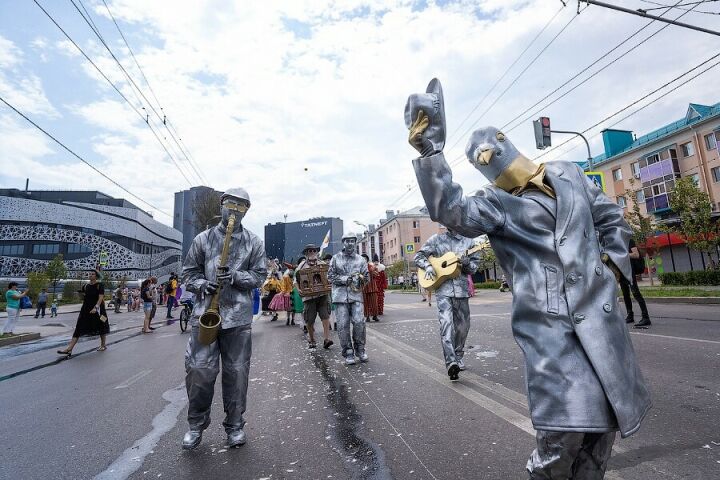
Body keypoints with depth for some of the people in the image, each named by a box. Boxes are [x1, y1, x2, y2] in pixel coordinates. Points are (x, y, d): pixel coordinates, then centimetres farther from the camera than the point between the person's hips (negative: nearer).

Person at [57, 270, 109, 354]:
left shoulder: (99, 285, -9)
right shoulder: (85, 286, 6)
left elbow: (101, 297, -19)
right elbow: (84, 299, 19)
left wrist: (96, 307, -30)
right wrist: (84, 308, 20)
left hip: (97, 309, -5)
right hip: (86, 309, 5)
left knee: (101, 328, 8)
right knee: (78, 328, -4)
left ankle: (103, 346, 22)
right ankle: (69, 349, -8)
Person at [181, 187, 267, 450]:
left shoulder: (254, 242, 5)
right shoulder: (203, 239, 7)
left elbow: (259, 275, 2)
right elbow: (189, 271, 11)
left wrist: (235, 276, -15)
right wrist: (202, 285, -10)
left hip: (239, 316, 0)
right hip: (205, 312, 1)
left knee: (237, 372, 7)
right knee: (199, 369, 2)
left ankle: (235, 425, 25)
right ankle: (196, 424, 26)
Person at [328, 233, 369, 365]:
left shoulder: (360, 260, 11)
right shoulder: (336, 258, 7)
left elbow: (367, 277, 14)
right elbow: (330, 277, 3)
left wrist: (360, 278, -6)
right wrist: (345, 279, -8)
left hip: (356, 295, 1)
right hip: (340, 295, -1)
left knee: (359, 322, -8)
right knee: (343, 325, -2)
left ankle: (360, 349, 13)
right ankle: (348, 353, 12)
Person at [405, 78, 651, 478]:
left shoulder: (569, 175, 14)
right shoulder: (493, 203, -1)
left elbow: (612, 219, 23)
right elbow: (449, 209, -21)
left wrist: (612, 264, 10)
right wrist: (430, 151, -28)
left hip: (600, 310, 5)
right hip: (549, 319, -5)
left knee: (606, 414, 16)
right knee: (566, 425, -11)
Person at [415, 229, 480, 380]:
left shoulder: (468, 241, 10)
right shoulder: (436, 239, 6)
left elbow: (474, 267, 9)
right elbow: (418, 256, 8)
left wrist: (466, 263, -13)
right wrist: (428, 265, -11)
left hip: (462, 288, 3)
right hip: (442, 289, -3)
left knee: (463, 326, 10)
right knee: (446, 322, -19)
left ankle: (458, 357, 31)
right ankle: (451, 363, -24)